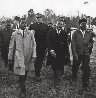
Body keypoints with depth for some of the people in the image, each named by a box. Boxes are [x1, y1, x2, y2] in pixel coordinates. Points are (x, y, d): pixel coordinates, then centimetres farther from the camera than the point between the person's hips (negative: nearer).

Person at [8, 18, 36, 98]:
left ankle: (23, 84, 31)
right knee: (21, 74, -6)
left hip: (28, 56, 2)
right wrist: (10, 58, 6)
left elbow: (33, 45, 5)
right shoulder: (14, 34, 1)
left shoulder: (30, 33, 4)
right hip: (19, 57, -2)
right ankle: (23, 91, 7)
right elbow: (11, 47, 5)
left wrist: (34, 55, -4)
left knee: (25, 73, 9)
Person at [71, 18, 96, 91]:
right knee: (75, 67, 15)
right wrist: (75, 54, -13)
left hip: (86, 54, 2)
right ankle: (74, 78, 44)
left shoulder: (89, 33, 5)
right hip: (78, 54, -1)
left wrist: (90, 44, -5)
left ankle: (85, 85, 8)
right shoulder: (76, 33, -3)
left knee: (86, 69, -2)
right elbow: (73, 44, -6)